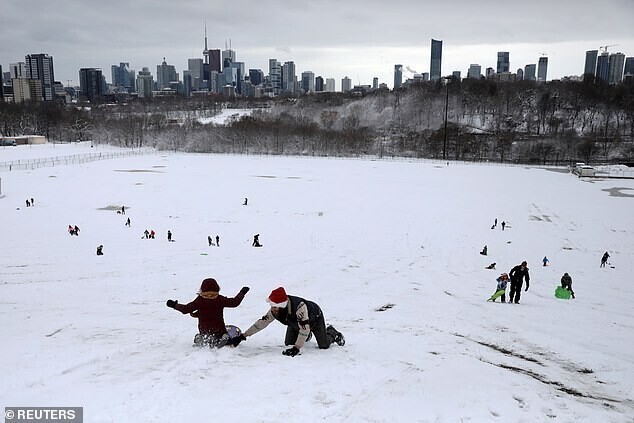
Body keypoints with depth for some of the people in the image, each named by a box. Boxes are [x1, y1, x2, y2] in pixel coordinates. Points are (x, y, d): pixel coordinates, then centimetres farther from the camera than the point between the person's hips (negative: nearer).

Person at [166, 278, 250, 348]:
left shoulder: (199, 301, -4)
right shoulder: (220, 299, -3)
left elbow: (186, 309, -4)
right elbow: (234, 302, 1)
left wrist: (175, 305, 9)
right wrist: (242, 293, 15)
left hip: (204, 331, 1)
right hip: (219, 330, -1)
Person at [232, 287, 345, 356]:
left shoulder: (299, 306, -48)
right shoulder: (275, 310, -29)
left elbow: (304, 328, -47)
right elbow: (262, 322, -21)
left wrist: (297, 348, -51)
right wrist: (243, 336, -24)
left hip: (314, 317, -5)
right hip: (295, 322, 6)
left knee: (324, 345, -8)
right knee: (288, 343, 5)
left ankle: (332, 333, 27)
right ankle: (306, 336, 35)